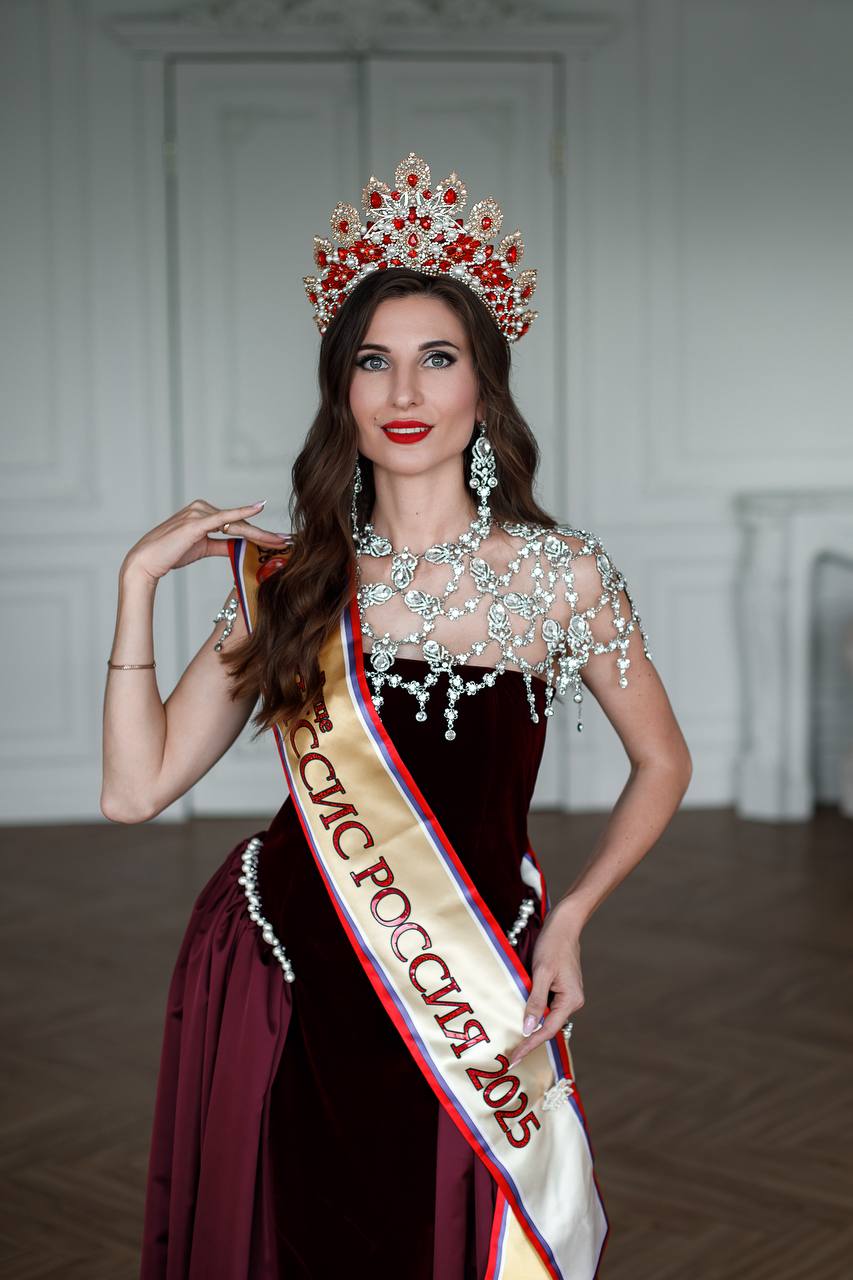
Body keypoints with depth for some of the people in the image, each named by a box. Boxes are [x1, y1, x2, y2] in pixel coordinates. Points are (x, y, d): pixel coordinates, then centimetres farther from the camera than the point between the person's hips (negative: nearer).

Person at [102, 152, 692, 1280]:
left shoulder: (561, 574, -5)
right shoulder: (285, 578, -1)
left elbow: (662, 764, 9)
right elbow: (136, 789, -5)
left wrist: (569, 920, 0)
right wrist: (140, 577, -9)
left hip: (466, 1005, -1)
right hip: (276, 986, 1)